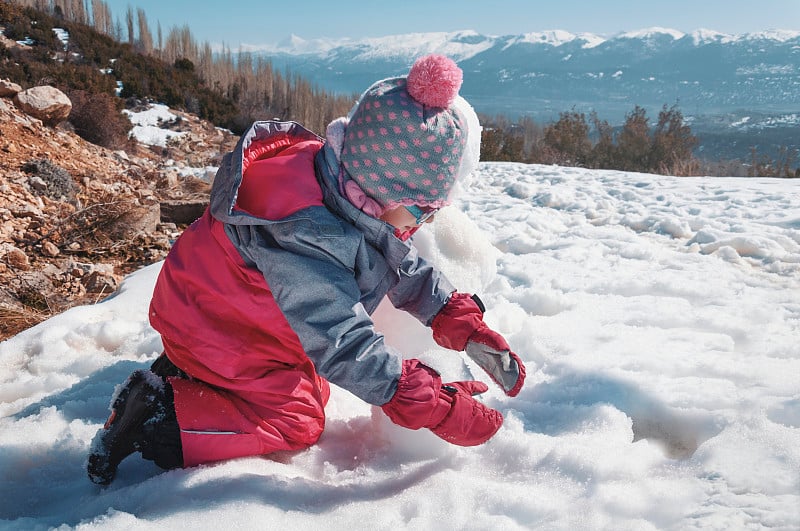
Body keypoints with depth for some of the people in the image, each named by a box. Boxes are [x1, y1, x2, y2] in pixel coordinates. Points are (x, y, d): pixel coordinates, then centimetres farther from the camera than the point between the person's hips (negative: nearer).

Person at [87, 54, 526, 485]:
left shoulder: (348, 191, -13)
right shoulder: (304, 238, -42)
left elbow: (404, 264, -3)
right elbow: (342, 344, -40)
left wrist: (464, 324, -12)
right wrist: (434, 407, -37)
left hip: (245, 317, 9)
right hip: (214, 331, -9)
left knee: (314, 389, 20)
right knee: (298, 422, -5)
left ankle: (186, 371, 23)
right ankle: (157, 414, -2)